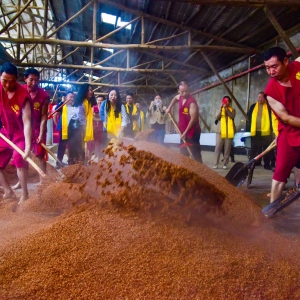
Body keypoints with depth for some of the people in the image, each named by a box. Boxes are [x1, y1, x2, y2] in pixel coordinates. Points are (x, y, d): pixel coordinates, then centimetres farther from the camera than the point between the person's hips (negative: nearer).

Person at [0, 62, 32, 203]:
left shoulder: (23, 95, -25)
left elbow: (27, 122, -31)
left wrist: (28, 145, -40)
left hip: (21, 134, -6)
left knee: (19, 159, -23)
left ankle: (24, 194, -13)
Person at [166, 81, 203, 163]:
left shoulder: (192, 102, -22)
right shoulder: (180, 97, 3)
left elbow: (193, 119, -22)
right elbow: (175, 98, 30)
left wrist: (185, 132, -18)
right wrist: (169, 108, 18)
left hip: (192, 131, -8)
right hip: (184, 131, 8)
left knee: (195, 153, -10)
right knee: (183, 153, 15)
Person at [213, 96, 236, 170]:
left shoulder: (232, 110, 11)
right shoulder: (219, 109, 13)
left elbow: (232, 116, -10)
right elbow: (216, 117, -5)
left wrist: (226, 108, -17)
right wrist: (221, 108, -12)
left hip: (229, 132, 0)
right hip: (220, 131, 0)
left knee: (227, 149, 0)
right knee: (218, 148, -4)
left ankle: (225, 164, 5)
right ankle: (216, 164, -1)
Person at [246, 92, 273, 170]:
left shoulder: (269, 107, 5)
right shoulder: (253, 106, 10)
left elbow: (272, 118, 3)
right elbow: (249, 118, 9)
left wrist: (271, 129, -6)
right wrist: (248, 129, 2)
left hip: (266, 131, -2)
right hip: (255, 131, 2)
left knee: (267, 148, 3)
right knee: (254, 148, 7)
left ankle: (267, 164, 11)